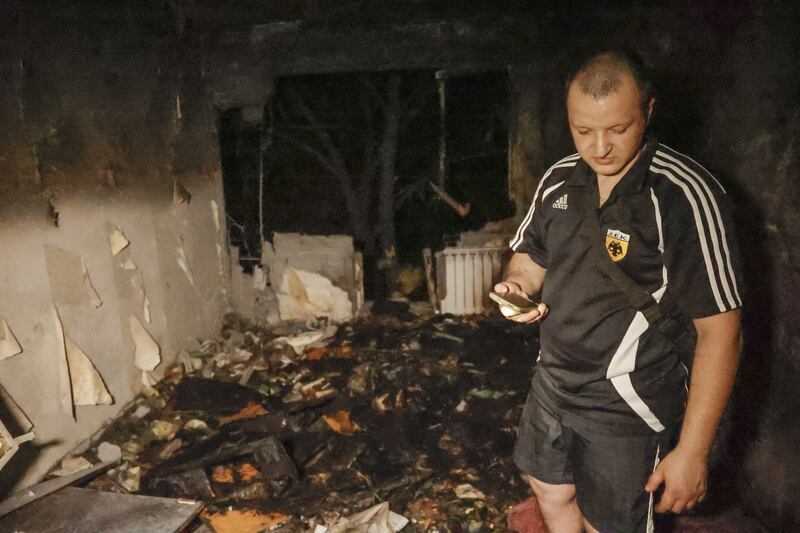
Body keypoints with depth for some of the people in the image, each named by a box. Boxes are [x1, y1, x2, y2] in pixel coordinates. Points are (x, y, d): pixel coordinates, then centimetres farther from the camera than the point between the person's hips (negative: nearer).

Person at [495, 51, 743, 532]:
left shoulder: (685, 196, -22)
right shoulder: (559, 180, -2)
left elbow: (720, 333, -20)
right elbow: (530, 255, 13)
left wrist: (693, 450, -19)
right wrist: (519, 285, -11)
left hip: (629, 409, -5)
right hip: (553, 384, 6)